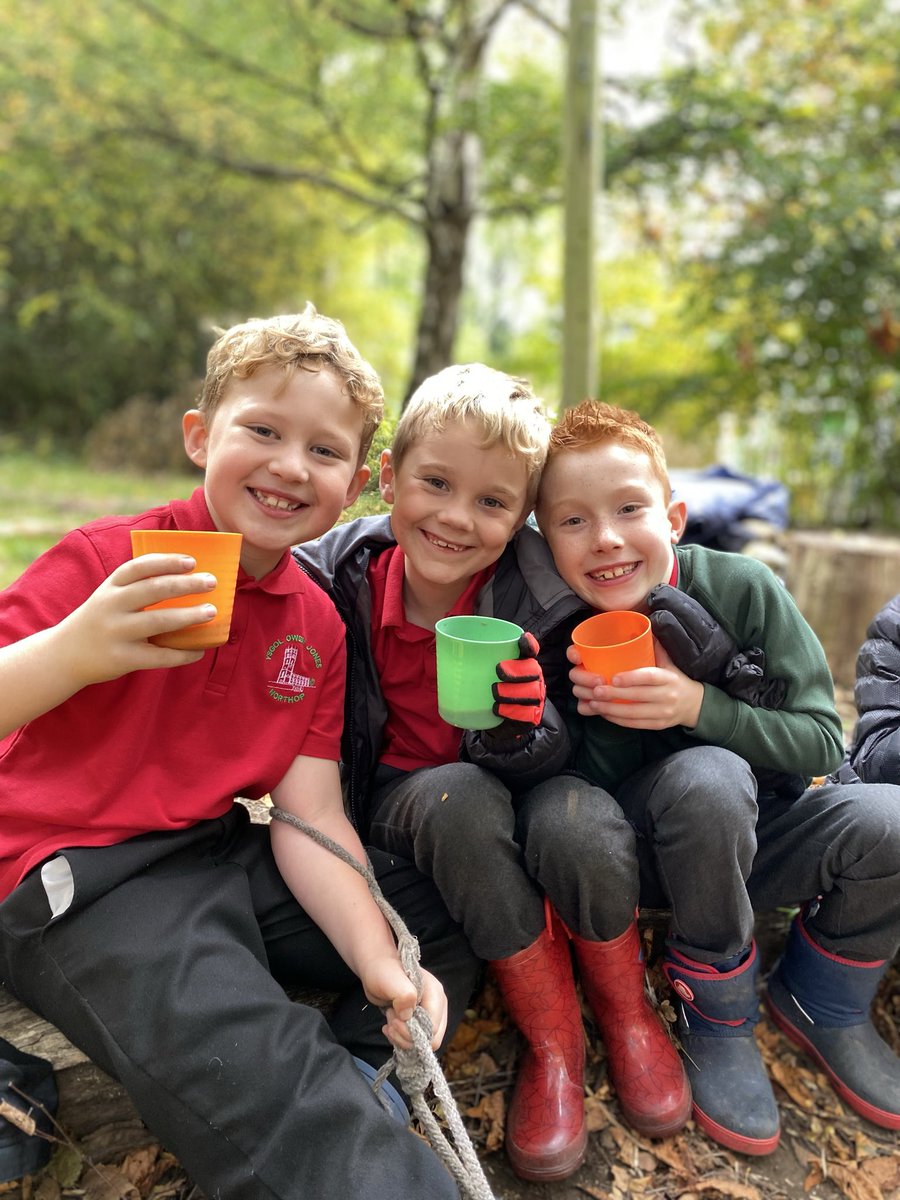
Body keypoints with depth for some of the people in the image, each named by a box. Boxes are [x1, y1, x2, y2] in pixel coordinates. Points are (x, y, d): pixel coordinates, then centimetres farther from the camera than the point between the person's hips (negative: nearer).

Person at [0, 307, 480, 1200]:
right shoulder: (107, 559, -13)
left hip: (226, 856, 7)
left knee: (455, 914, 7)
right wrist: (74, 653, -39)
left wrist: (379, 964, -13)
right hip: (81, 883, -6)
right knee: (253, 1072, -31)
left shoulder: (317, 623, 2)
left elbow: (308, 817, -1)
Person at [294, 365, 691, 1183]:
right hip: (401, 799, 1)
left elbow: (551, 761, -18)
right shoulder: (337, 577, -17)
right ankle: (551, 1044, -9)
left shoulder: (541, 603, -20)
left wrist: (522, 729, -39)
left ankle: (628, 1014, 2)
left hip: (514, 786, 0)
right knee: (462, 799, -34)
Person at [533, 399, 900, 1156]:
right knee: (705, 776, -34)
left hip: (757, 837, 2)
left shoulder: (743, 590, -17)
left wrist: (700, 707, -30)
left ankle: (819, 1001, 7)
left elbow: (820, 743, -15)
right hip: (653, 855, -2)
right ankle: (718, 1014, -7)